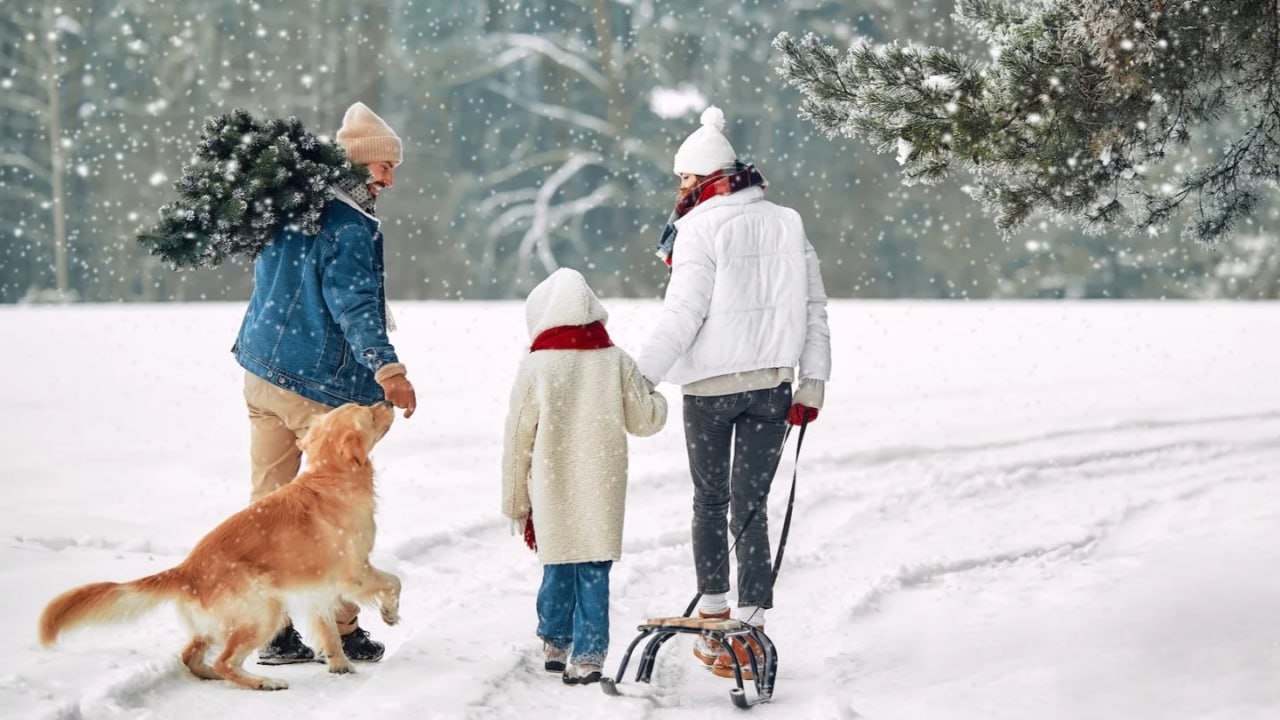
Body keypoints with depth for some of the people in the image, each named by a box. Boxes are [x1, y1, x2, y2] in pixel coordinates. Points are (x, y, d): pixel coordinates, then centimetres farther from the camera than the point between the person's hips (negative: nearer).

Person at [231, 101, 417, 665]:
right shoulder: (350, 226, -15)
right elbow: (353, 303, -25)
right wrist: (387, 369, -30)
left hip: (260, 370, 8)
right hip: (321, 384, -8)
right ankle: (341, 631, 9)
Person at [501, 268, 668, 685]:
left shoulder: (535, 368, -7)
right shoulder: (616, 362, -2)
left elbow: (517, 443, -2)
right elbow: (646, 419, 6)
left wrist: (516, 503, 8)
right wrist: (655, 395, 30)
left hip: (553, 493, 0)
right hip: (602, 493, 1)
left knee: (558, 568, 14)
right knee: (594, 572, 3)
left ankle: (555, 643, 27)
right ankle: (587, 656, 0)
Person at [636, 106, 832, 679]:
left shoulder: (701, 228, -9)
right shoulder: (786, 224, 6)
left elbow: (683, 316, -14)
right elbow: (814, 308, 7)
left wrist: (640, 377, -8)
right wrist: (812, 384, 12)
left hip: (711, 387, -3)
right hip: (771, 384, 4)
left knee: (710, 500, 13)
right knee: (752, 505, 5)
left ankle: (714, 616, 16)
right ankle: (751, 626, -1)